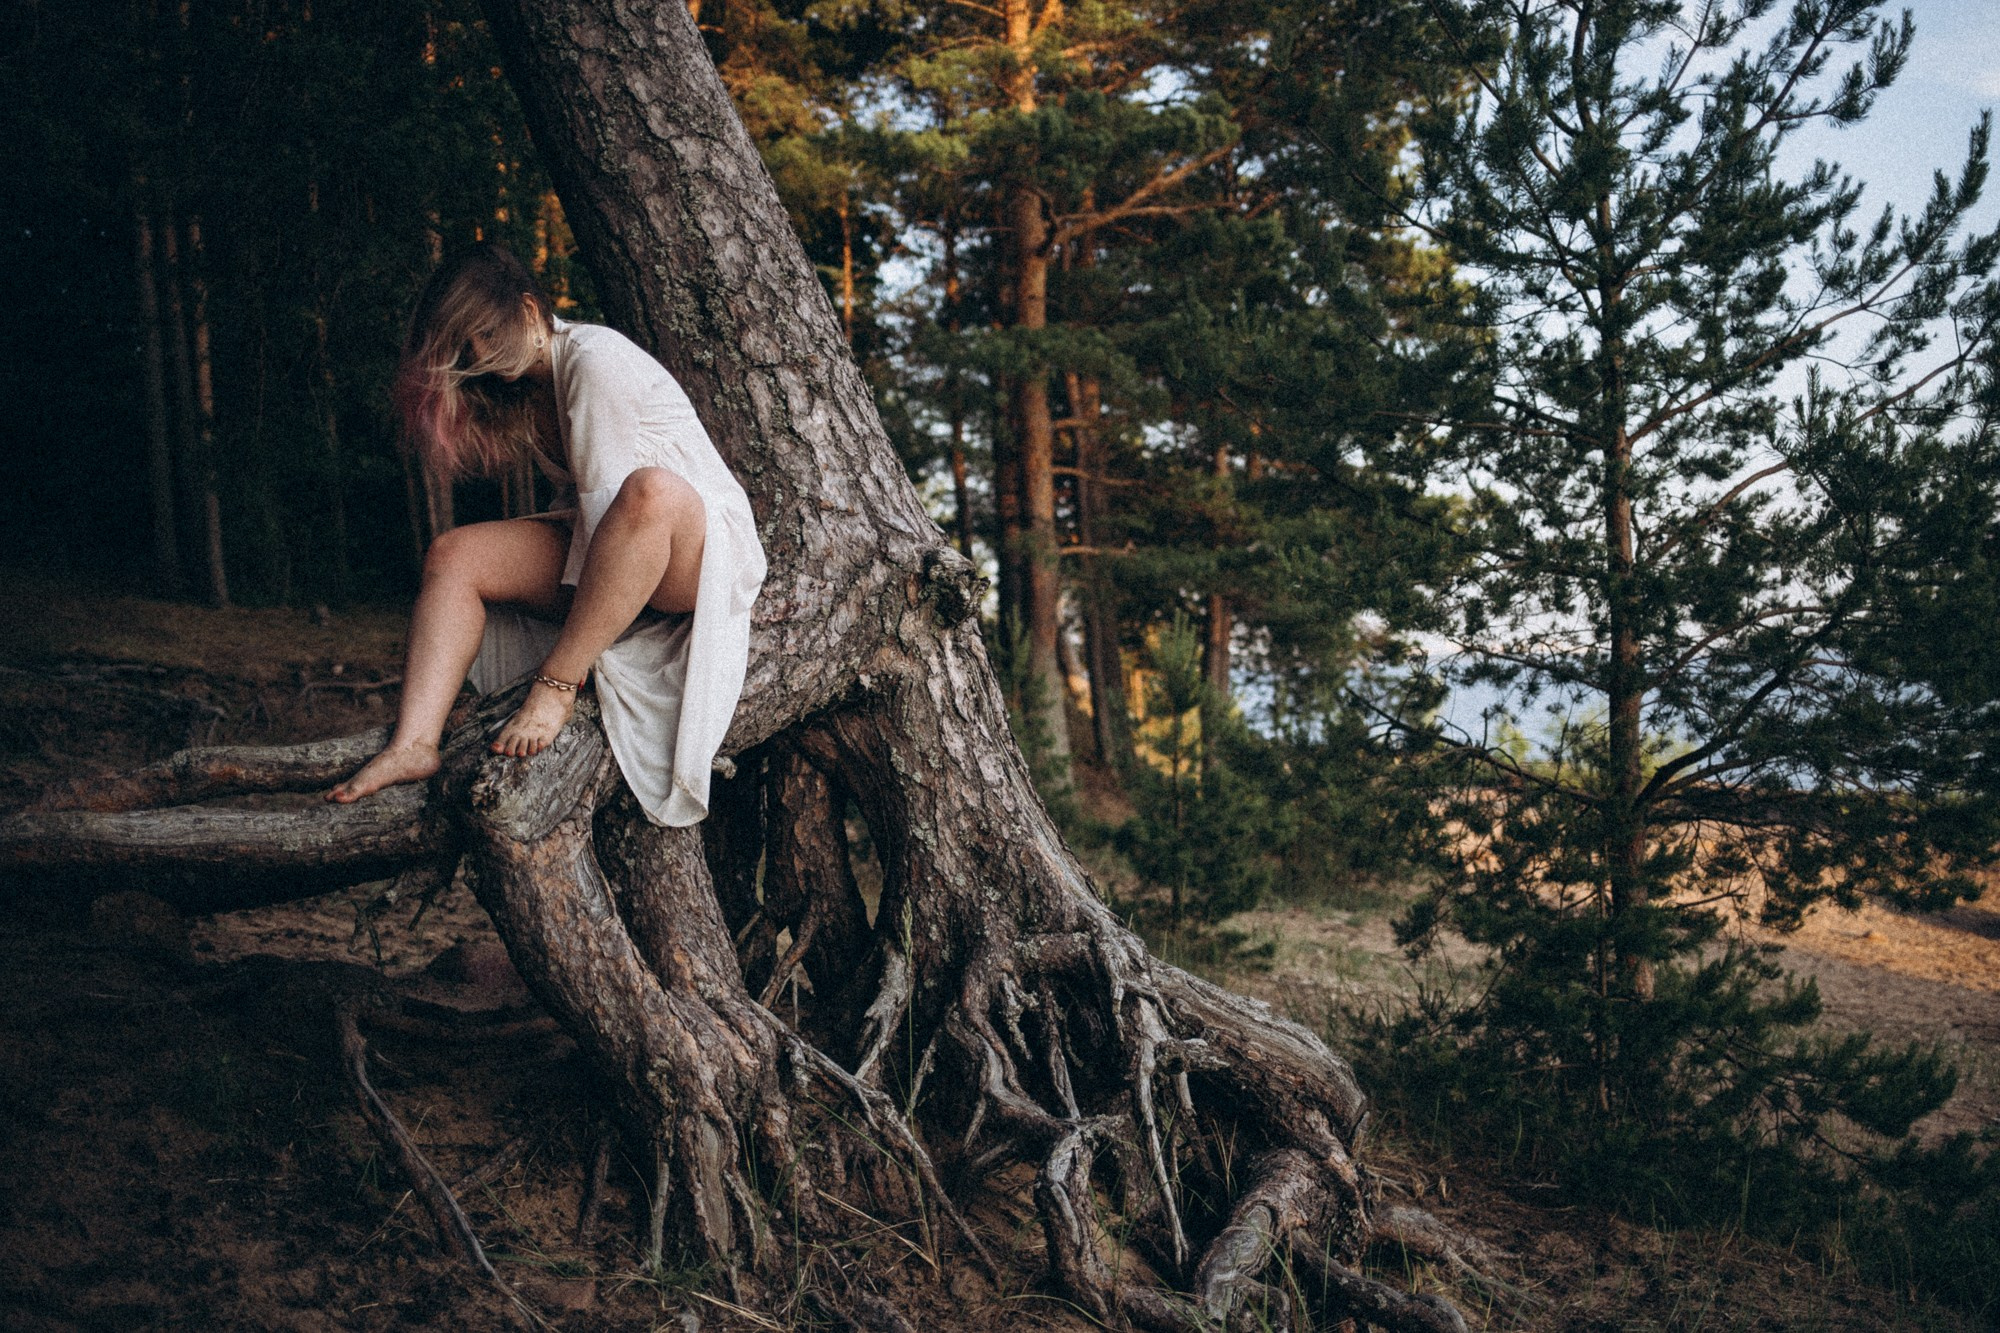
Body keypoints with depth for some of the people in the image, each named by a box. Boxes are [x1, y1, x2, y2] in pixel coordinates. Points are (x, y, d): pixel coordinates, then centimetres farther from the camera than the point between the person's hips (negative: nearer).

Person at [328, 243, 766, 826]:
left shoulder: (594, 356, -15)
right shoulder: (527, 391, 12)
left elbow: (610, 501, -21)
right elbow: (578, 505, 13)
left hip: (705, 545, -8)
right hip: (621, 562, 8)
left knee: (649, 490, -40)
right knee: (452, 555, -6)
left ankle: (556, 691, -33)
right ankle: (415, 743, -24)